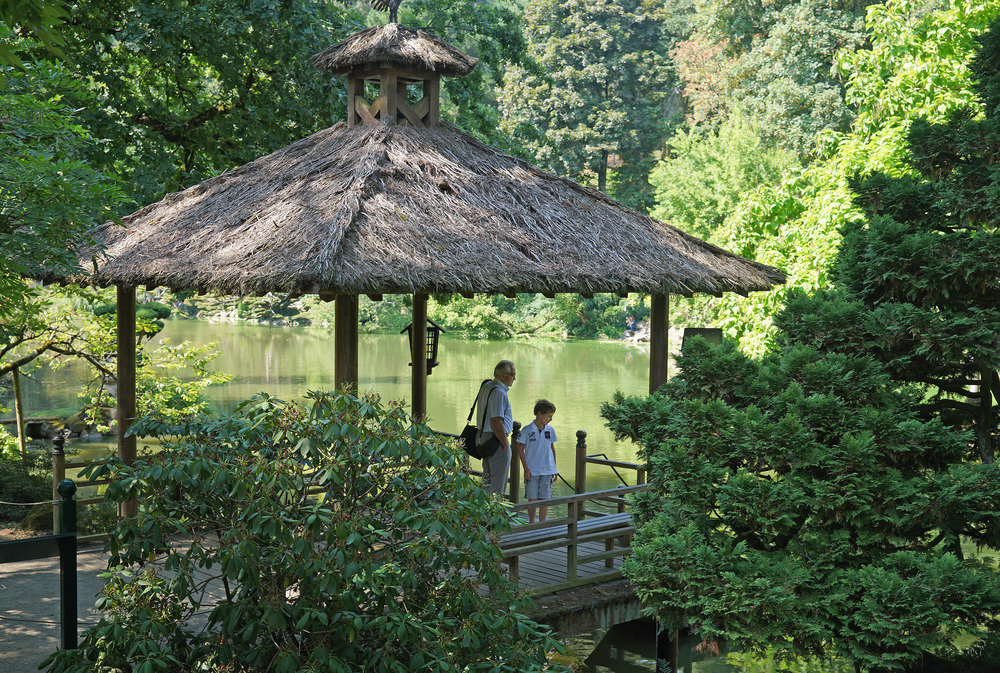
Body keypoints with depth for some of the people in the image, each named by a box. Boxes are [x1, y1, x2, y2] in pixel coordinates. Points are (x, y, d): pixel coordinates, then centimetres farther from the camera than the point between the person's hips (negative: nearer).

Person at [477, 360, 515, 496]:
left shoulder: (486, 386, 12)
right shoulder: (499, 393, -19)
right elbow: (496, 423, -23)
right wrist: (505, 444, -16)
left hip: (484, 437, 10)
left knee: (487, 481, 17)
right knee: (497, 485, -4)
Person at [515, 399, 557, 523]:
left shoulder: (550, 430, 6)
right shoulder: (527, 430, -6)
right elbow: (520, 449, -2)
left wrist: (554, 468, 14)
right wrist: (526, 468, -8)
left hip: (547, 471, 3)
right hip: (532, 471, -3)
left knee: (544, 499, 1)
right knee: (532, 499, 3)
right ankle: (531, 523, 20)